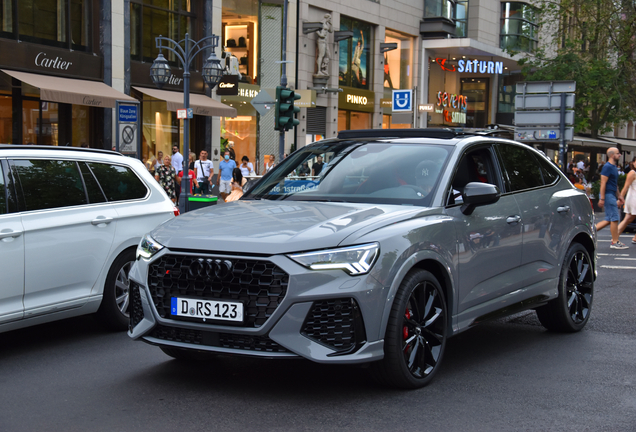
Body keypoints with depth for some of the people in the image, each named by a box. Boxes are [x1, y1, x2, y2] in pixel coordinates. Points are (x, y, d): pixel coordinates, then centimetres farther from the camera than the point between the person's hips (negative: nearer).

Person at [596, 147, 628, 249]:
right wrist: (602, 199, -22)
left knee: (609, 219, 10)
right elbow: (603, 183, -18)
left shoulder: (614, 167, 17)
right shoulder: (607, 167, -13)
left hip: (612, 195, 10)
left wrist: (619, 196, 24)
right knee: (615, 218, -6)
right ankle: (615, 242, 0)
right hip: (608, 195, -10)